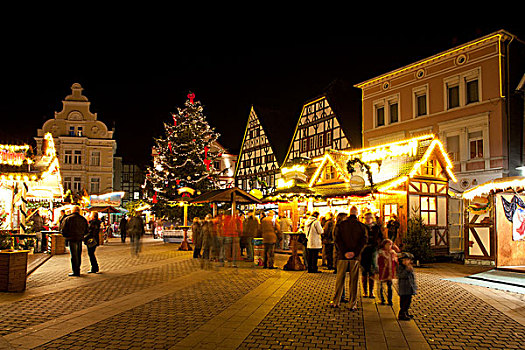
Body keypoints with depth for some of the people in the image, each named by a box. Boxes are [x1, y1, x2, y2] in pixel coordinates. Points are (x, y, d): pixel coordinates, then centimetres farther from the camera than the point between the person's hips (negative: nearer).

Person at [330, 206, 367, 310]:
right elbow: (363, 241, -8)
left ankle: (336, 302, 16)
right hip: (355, 257, 0)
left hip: (342, 256, 0)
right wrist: (355, 252, -11)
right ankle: (353, 304, 10)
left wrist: (344, 252, -9)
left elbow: (337, 239, -8)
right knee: (354, 280, 7)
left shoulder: (340, 224, -1)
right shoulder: (362, 226, -1)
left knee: (340, 279, 10)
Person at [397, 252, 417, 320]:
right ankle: (401, 314, -3)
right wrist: (407, 270, -35)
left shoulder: (410, 268, 11)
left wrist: (414, 285, 18)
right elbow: (400, 275, -27)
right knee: (404, 301, -8)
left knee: (408, 301, 14)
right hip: (403, 288, -8)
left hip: (410, 288, 8)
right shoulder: (400, 268, -11)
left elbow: (413, 277, 20)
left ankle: (406, 313, 26)